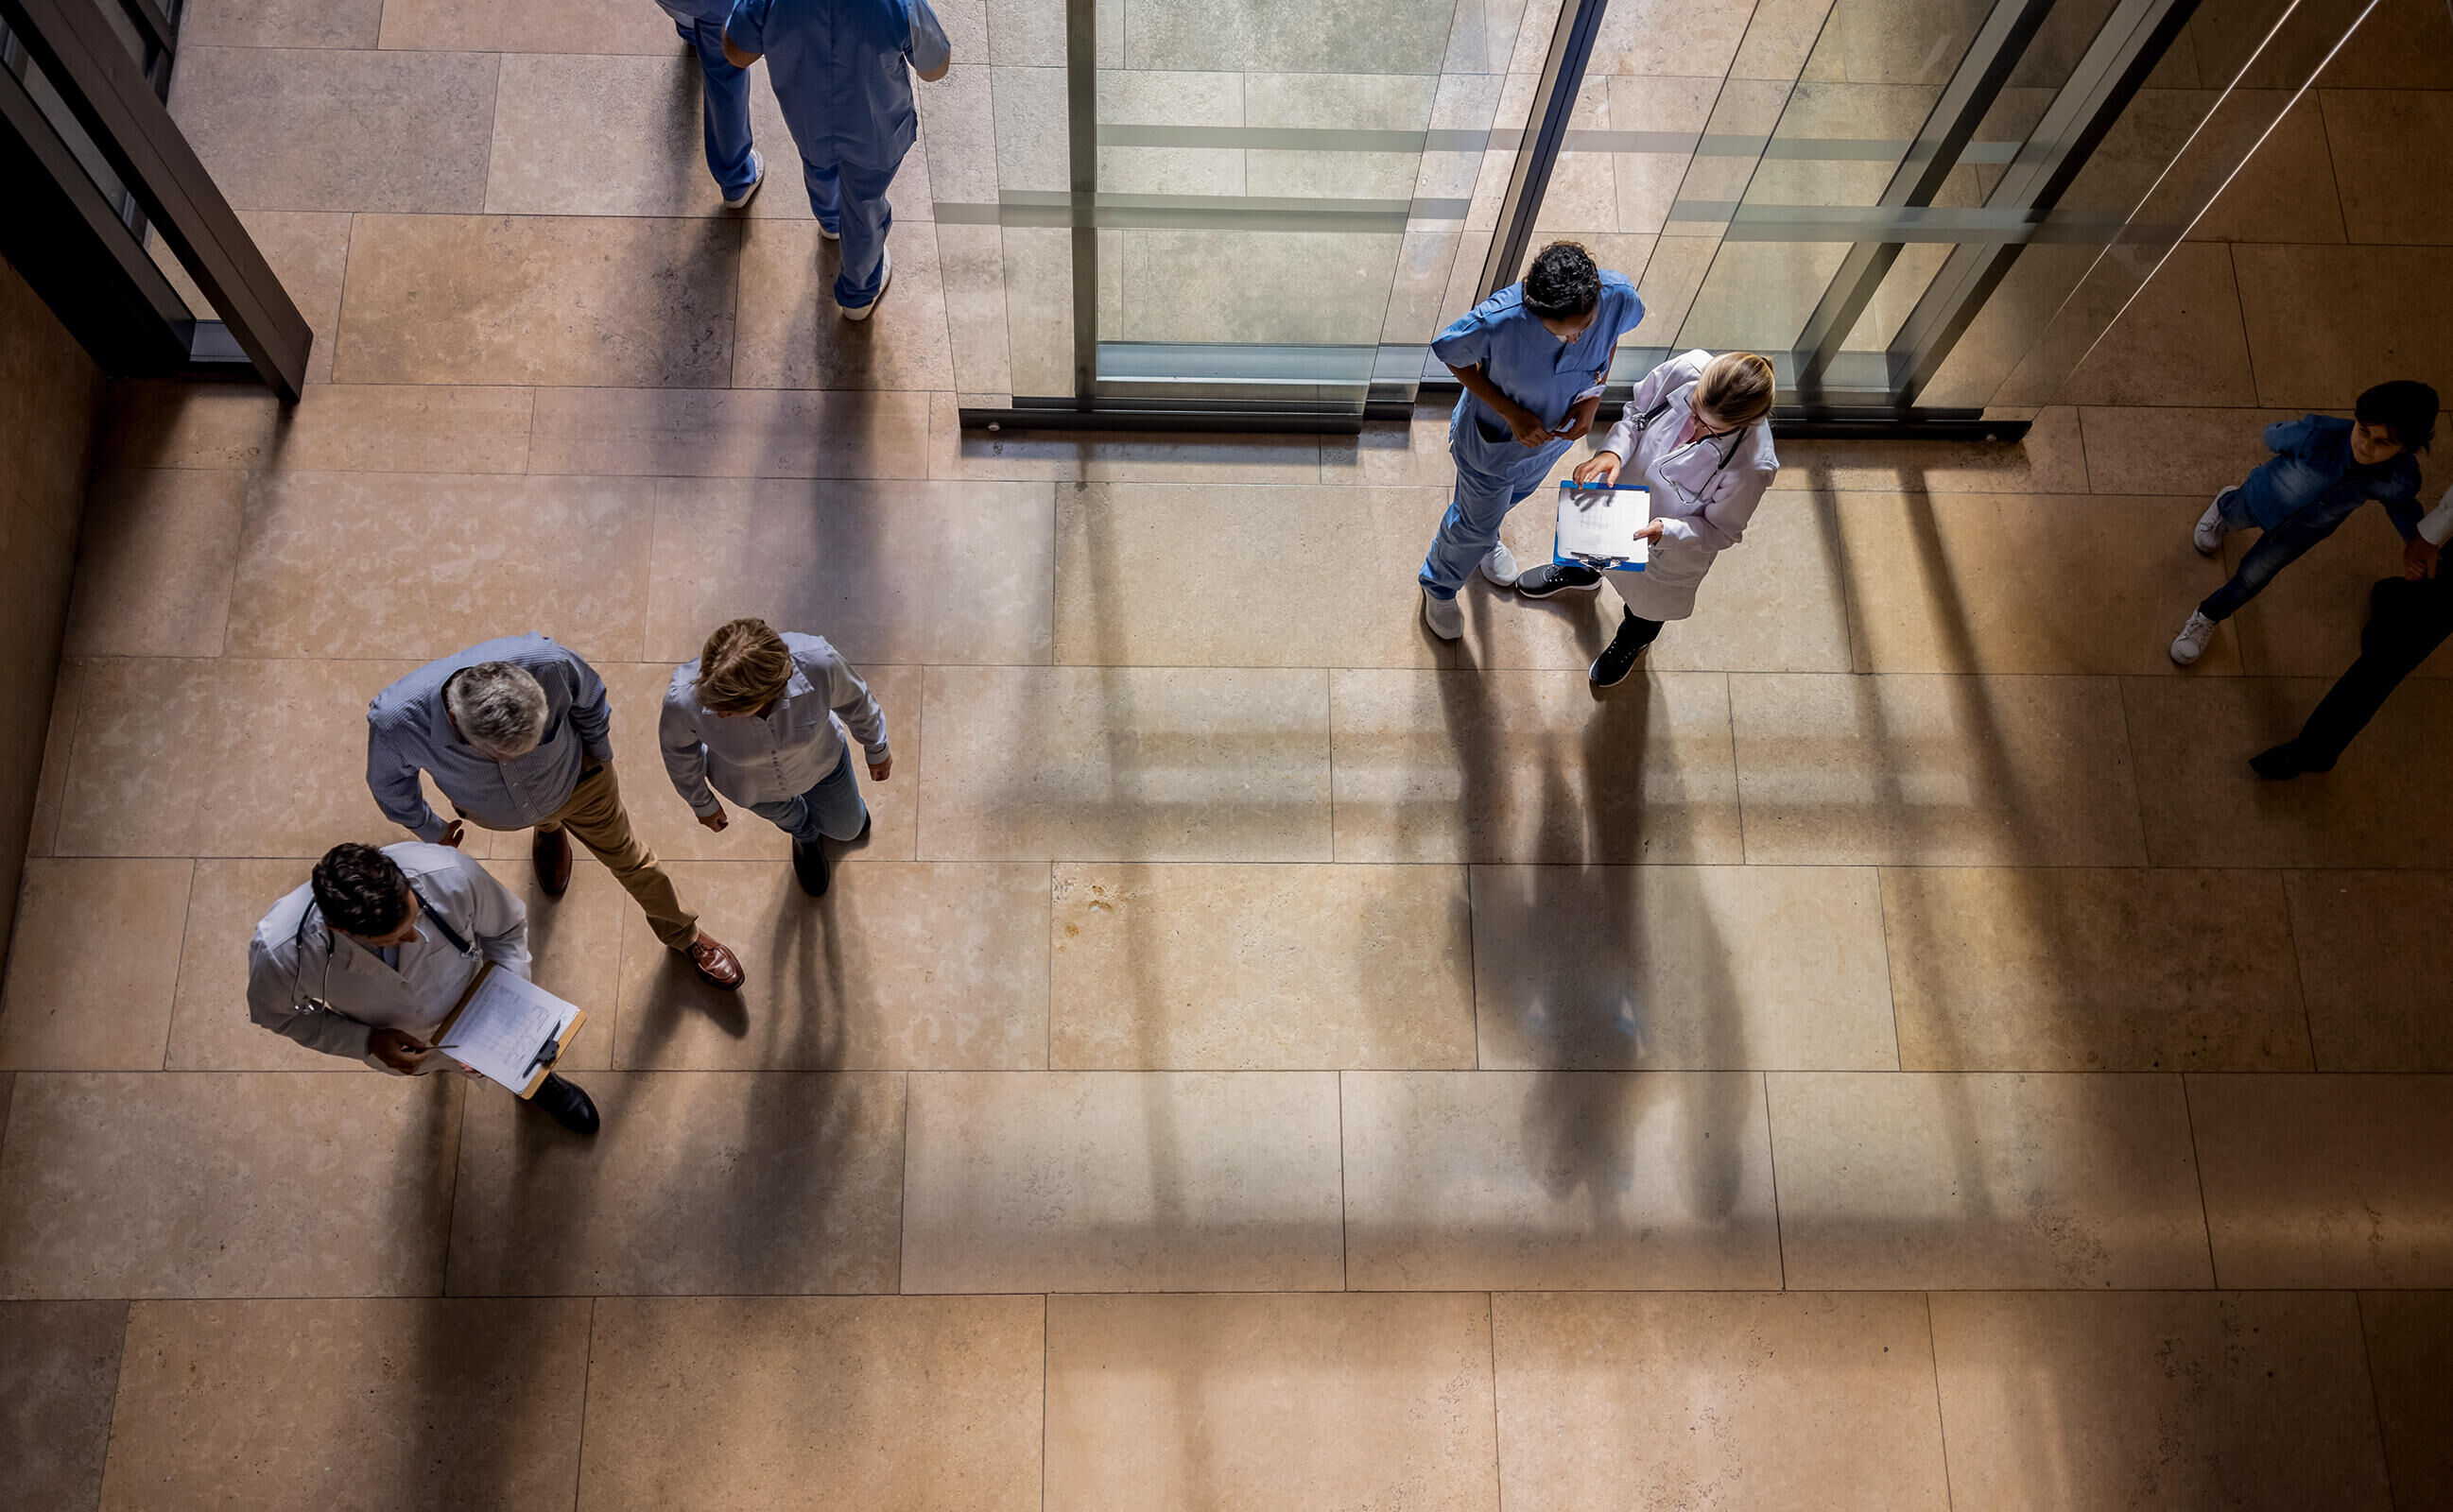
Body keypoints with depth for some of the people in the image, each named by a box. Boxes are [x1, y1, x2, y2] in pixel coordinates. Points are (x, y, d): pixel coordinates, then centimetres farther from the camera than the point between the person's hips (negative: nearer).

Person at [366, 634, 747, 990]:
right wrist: (429, 831, 1)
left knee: (624, 855, 19)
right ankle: (549, 829, 73)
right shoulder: (396, 720, -44)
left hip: (575, 779, -1)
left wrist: (600, 755, -1)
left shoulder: (546, 664, -46)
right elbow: (388, 779, -16)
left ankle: (685, 935, 45)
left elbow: (589, 696, -18)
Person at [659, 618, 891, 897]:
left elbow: (854, 701, -19)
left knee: (847, 828, 30)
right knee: (787, 816, 34)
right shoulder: (684, 697, -43)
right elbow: (678, 748, -16)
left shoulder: (818, 662, -45)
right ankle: (805, 835, 72)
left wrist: (877, 750, 2)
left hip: (820, 760, 0)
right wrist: (701, 803, 3)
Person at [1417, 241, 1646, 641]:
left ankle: (1485, 541, 72)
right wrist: (1511, 413, -28)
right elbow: (1452, 356, -22)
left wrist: (1593, 397, -21)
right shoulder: (1499, 320, -45)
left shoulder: (1619, 296, -34)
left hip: (1558, 429, 4)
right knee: (1476, 522, 23)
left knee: (1516, 494, 36)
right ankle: (1439, 585, 57)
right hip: (1492, 438, -4)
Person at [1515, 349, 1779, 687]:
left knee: (1649, 602, 31)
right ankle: (1581, 570, 76)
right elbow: (1636, 414, -13)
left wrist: (1664, 532, -38)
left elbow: (1721, 532, -23)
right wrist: (1613, 451, -32)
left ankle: (1634, 639, 69)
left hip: (1674, 546, -3)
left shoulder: (1752, 466, -42)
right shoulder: (1686, 370, -34)